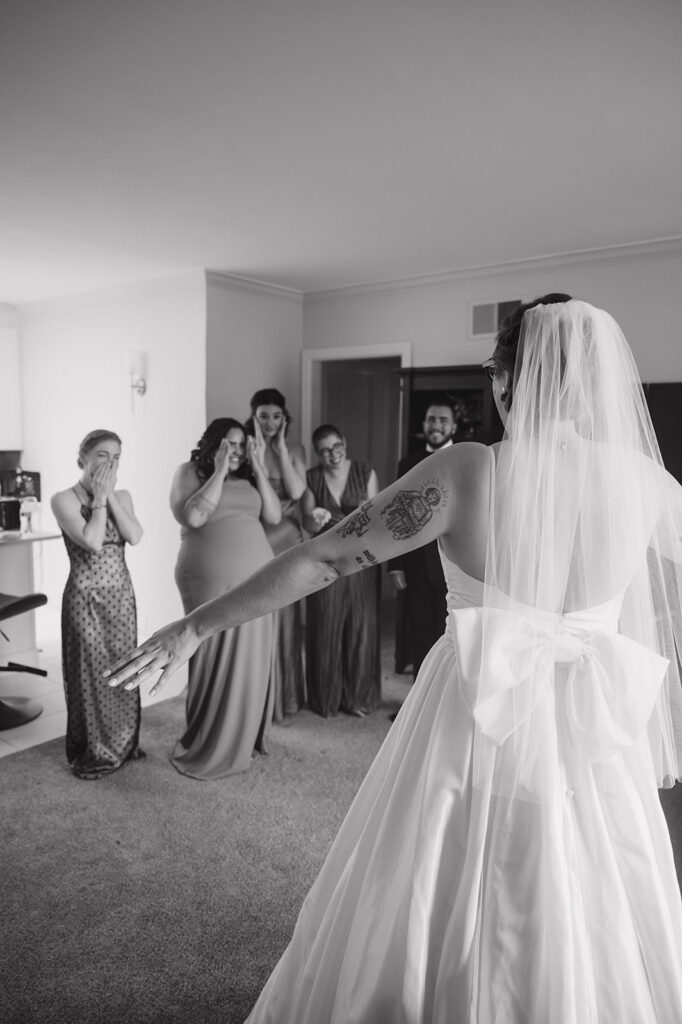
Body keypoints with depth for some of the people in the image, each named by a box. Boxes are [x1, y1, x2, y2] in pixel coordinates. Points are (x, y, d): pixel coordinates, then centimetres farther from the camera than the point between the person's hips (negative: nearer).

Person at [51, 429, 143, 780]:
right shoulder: (64, 499, -10)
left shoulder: (122, 497, 6)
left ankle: (123, 744, 29)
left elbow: (134, 536, -11)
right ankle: (92, 754, 20)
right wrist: (99, 496, -15)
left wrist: (110, 495, -11)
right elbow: (92, 542, -23)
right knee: (91, 673, 3)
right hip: (86, 598, -5)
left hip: (121, 595, 5)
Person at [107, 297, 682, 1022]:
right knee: (588, 936, 25)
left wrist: (195, 626, -6)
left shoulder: (468, 472, -17)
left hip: (477, 724, -3)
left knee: (426, 923, 20)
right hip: (594, 735, 3)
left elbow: (321, 558, -15)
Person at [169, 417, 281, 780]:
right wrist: (219, 471, -15)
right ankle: (206, 749, 17)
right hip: (212, 584, -5)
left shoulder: (247, 476, 11)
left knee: (249, 663, 11)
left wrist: (258, 468, -3)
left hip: (256, 582, 5)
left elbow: (273, 516, 3)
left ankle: (244, 737, 28)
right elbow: (193, 517, -18)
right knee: (215, 664, 1)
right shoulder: (190, 472, -1)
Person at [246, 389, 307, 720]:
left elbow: (296, 491, -9)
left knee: (286, 618, 10)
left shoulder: (295, 450, 6)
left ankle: (286, 694, 24)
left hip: (288, 542, 2)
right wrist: (258, 448, -16)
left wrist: (280, 447, -10)